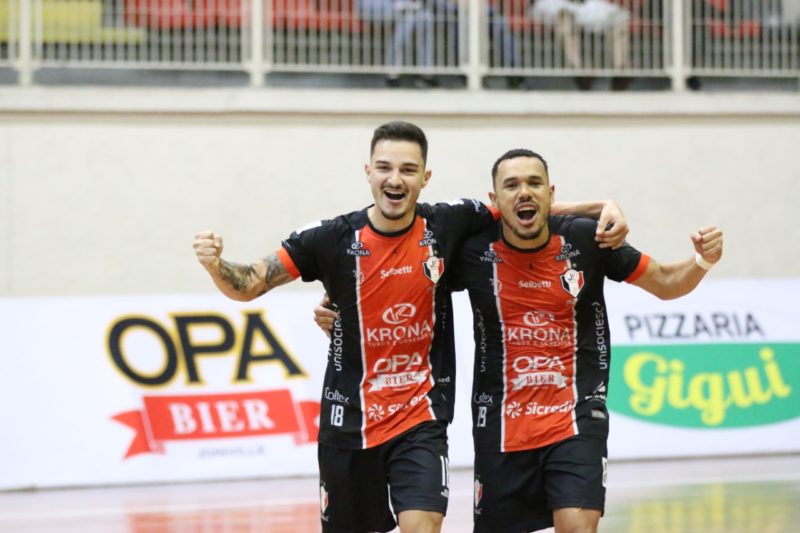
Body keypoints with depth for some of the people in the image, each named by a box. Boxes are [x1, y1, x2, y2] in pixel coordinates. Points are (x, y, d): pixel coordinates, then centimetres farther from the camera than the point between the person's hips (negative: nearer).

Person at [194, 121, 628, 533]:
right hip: (348, 420, 1)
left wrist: (602, 209, -5)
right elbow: (248, 286, -8)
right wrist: (215, 264, -28)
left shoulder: (448, 226, -5)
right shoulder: (333, 239, -9)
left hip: (421, 416, -1)